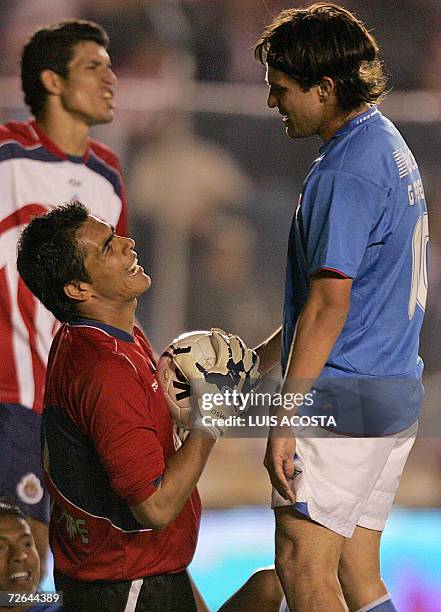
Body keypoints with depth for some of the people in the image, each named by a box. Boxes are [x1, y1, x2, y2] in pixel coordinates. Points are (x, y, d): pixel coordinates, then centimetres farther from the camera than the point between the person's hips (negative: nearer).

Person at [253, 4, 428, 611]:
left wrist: (285, 420, -21)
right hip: (396, 395, 10)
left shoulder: (344, 173, -16)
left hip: (342, 399, -10)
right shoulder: (389, 144, 16)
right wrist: (268, 352, 26)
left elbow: (328, 305, -21)